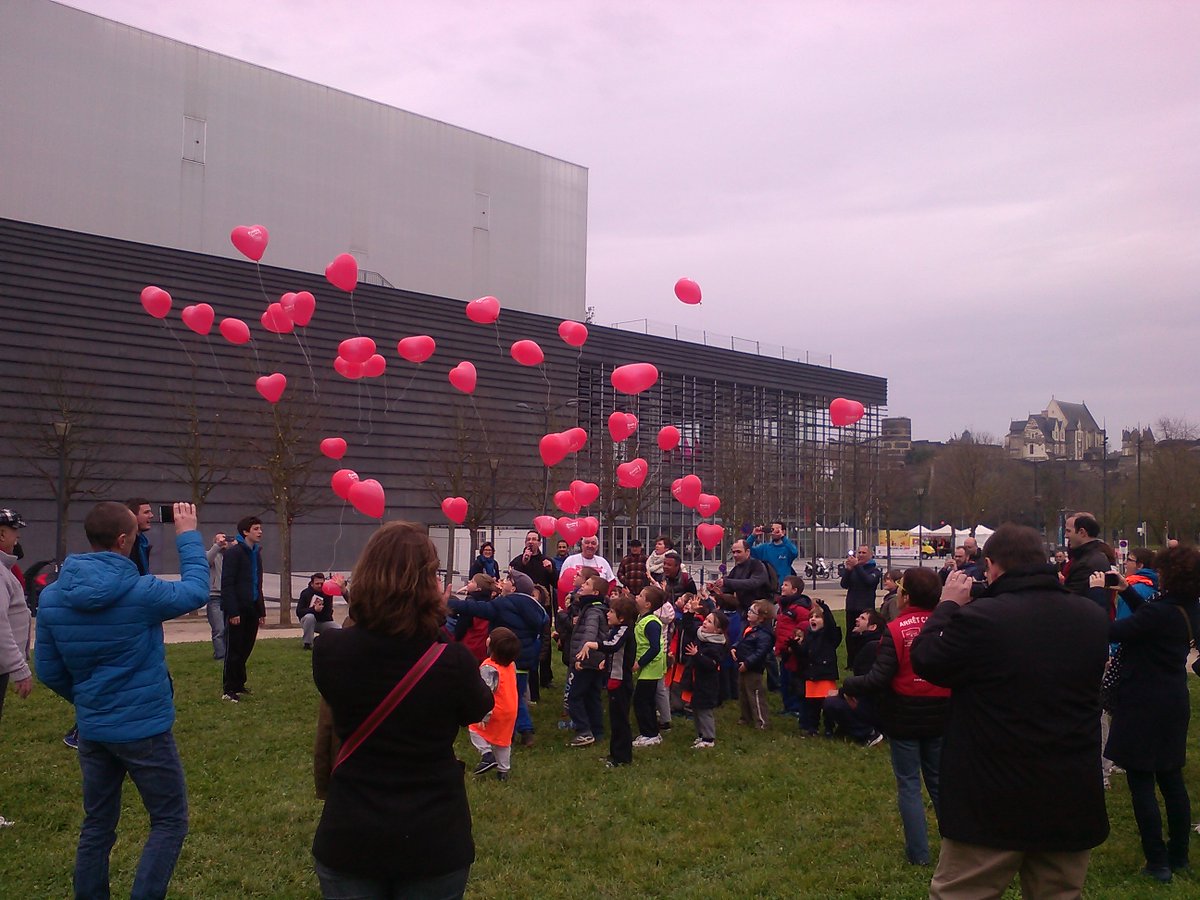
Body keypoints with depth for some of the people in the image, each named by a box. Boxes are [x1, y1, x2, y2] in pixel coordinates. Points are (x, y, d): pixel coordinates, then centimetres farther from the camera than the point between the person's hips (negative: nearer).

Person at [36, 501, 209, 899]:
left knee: (97, 826, 19)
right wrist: (187, 536, 5)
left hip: (91, 731, 6)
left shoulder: (52, 597, -4)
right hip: (144, 729, -6)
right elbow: (196, 591, -3)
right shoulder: (140, 592, -20)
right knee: (169, 823, 7)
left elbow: (48, 671, 3)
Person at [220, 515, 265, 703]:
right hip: (238, 610, -7)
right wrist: (232, 611, -19)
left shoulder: (256, 552, 15)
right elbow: (227, 583, -15)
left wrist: (262, 611, 16)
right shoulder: (234, 552, -10)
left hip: (252, 609, 7)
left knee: (246, 649, 10)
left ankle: (238, 685, 21)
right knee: (234, 650, -2)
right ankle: (229, 690, 6)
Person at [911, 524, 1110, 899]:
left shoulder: (979, 618, -21)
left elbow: (924, 660, -5)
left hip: (991, 805, -4)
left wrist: (948, 605, 8)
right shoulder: (1093, 617, -4)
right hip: (1072, 807, 5)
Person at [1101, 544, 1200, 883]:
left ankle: (1158, 862, 5)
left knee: (1141, 781, 1)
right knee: (1171, 779, 17)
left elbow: (1111, 632, -23)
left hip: (1144, 705, -8)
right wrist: (1126, 590, 11)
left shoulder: (1161, 612, -25)